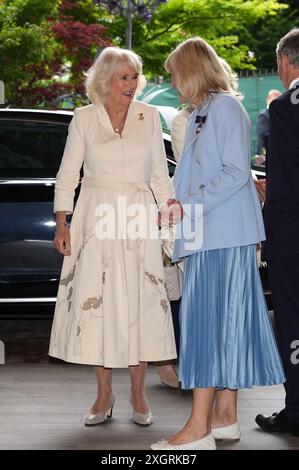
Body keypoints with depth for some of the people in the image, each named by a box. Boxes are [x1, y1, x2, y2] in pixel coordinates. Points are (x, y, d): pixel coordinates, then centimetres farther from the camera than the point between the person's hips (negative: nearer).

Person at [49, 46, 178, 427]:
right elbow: (68, 174, 3)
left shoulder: (148, 116, 6)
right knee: (96, 303, -2)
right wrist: (61, 222, -4)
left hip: (138, 218, 1)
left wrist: (172, 210, 1)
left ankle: (138, 394, 10)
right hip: (96, 218, -1)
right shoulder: (84, 117, 2)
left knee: (139, 303, -1)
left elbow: (159, 173, 11)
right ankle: (104, 395, 9)